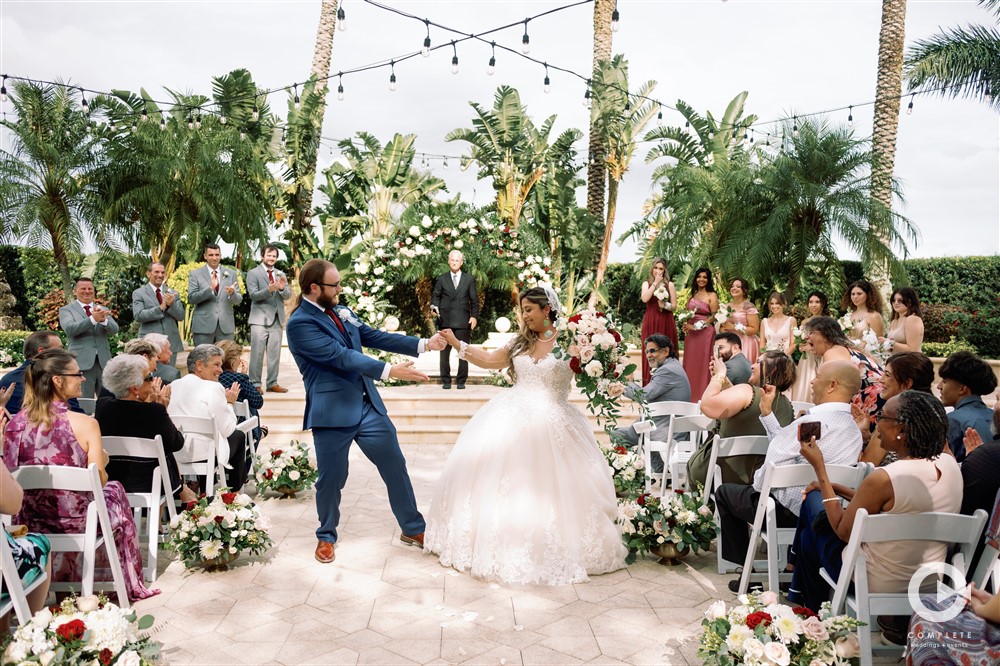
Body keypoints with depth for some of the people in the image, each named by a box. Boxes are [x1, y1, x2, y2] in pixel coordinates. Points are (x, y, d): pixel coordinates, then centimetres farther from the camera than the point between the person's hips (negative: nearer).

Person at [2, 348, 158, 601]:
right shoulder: (85, 423, -19)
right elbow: (99, 480, -14)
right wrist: (102, 460, 6)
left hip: (30, 522, 5)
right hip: (75, 520, -4)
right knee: (114, 489, 28)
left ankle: (64, 580, 47)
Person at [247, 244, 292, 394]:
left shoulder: (281, 274, 14)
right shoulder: (253, 273, 0)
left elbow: (288, 296, 7)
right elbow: (253, 295, -10)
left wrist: (282, 288, -15)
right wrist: (269, 289, -26)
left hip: (277, 319, 5)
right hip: (260, 319, -5)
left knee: (275, 354, 7)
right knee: (257, 353, -4)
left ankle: (272, 383, 14)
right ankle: (255, 384, 2)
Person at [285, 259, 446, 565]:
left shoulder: (341, 311, 8)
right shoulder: (299, 323, -14)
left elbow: (375, 337, 8)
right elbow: (340, 355, -22)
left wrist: (424, 344, -2)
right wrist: (389, 371, -26)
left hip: (368, 405, 7)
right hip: (332, 412, -6)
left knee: (396, 466, 11)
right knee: (332, 478, 7)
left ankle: (413, 529, 27)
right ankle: (326, 536, 33)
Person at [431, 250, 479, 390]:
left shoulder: (469, 279, 11)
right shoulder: (441, 279, 11)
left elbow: (474, 300, 8)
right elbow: (435, 295, 11)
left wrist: (474, 316, -1)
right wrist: (435, 306, -10)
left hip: (463, 321, 0)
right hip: (445, 321, 1)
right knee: (444, 352, 3)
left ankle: (461, 381, 10)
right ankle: (446, 381, 11)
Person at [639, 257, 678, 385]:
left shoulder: (669, 284, 6)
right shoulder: (646, 283, 9)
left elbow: (674, 306, 4)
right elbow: (645, 299, -11)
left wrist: (665, 305, -15)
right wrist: (655, 283, -9)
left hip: (666, 323, 0)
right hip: (650, 323, 1)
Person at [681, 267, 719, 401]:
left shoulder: (712, 295, -4)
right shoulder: (693, 294, 14)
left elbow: (714, 316, -9)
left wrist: (698, 325, -15)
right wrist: (685, 324, 1)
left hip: (704, 332, -6)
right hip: (690, 333, 6)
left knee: (702, 362, -2)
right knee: (690, 362, 7)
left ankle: (702, 395, 6)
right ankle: (690, 394, 16)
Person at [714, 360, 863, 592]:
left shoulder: (817, 420, -24)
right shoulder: (854, 430, 7)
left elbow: (777, 457, -22)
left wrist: (759, 484, -3)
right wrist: (766, 412, 16)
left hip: (789, 511, -9)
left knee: (725, 492, 14)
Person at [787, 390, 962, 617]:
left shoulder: (883, 479, -30)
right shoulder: (950, 465, -7)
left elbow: (843, 532, -15)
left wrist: (819, 468, -12)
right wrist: (837, 488, 9)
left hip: (876, 586, -7)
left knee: (814, 499, 15)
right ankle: (797, 597, 37)